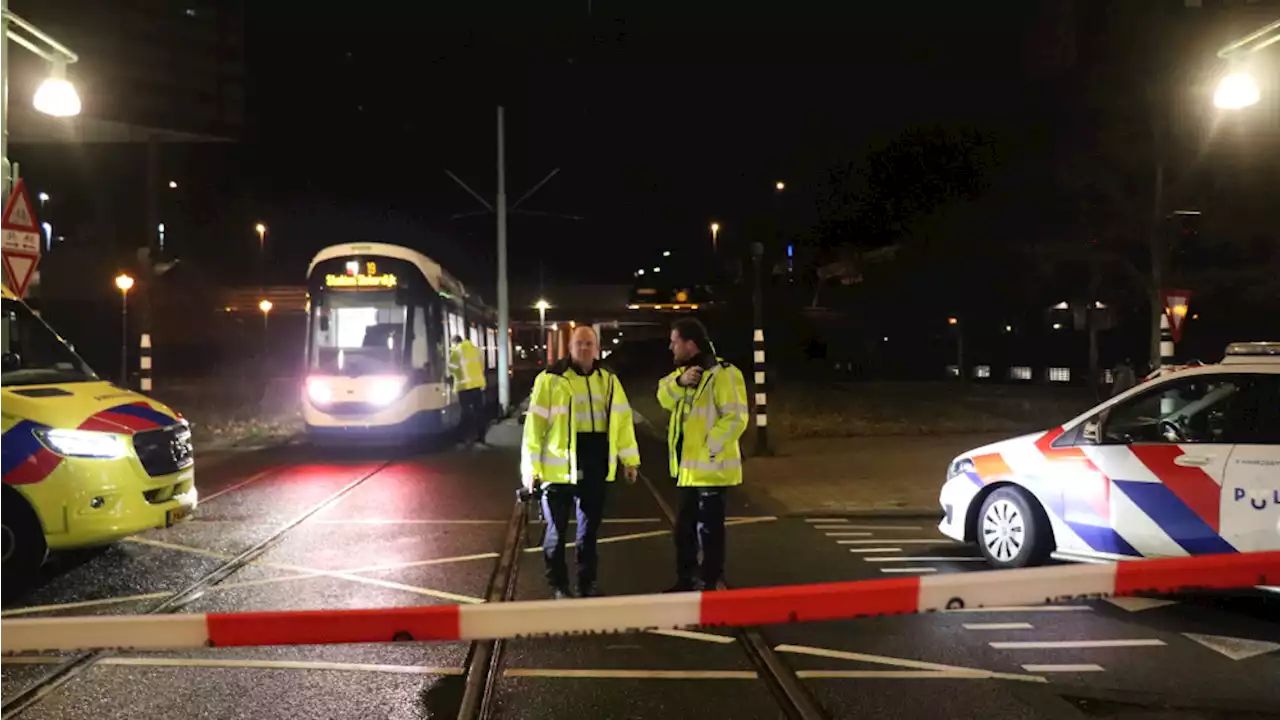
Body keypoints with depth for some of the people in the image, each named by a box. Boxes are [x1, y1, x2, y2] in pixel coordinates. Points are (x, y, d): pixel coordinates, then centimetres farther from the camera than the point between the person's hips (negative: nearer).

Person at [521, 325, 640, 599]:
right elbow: (535, 424, -8)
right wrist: (530, 466, -10)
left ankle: (587, 584, 27)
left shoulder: (609, 381, 9)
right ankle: (559, 586, 19)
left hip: (596, 469, 4)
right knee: (557, 530, 6)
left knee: (590, 529, 14)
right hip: (559, 469, -4)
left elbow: (623, 420, 11)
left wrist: (629, 459, 7)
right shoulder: (550, 379, -7)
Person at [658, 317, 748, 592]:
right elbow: (665, 397, 3)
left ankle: (709, 584, 11)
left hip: (709, 467, -9)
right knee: (685, 526, 18)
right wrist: (680, 381, -16)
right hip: (689, 466, 9)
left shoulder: (722, 374, -16)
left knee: (708, 528, 0)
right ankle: (686, 580, 31)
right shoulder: (685, 371, 14)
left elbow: (735, 418, -21)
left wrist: (709, 447, -21)